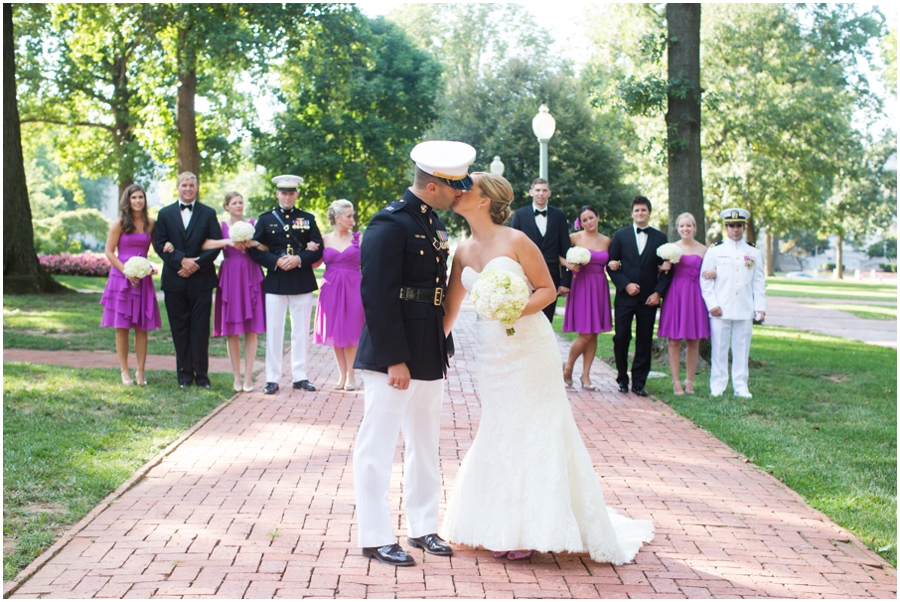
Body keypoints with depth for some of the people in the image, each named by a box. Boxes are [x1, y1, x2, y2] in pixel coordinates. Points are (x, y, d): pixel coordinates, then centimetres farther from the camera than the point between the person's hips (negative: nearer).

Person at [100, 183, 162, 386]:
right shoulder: (119, 224, -3)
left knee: (142, 327, 3)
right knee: (122, 327, 1)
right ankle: (125, 371, 9)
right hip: (121, 277, -3)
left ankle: (140, 371, 10)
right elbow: (109, 252, -2)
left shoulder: (150, 223, 6)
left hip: (143, 278, 3)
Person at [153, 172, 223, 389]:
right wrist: (182, 260, -14)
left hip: (201, 279, -1)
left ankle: (201, 374, 4)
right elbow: (160, 244, 1)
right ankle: (184, 373, 12)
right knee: (179, 328, 4)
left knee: (200, 328, -1)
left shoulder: (208, 214, 8)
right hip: (175, 281, 1)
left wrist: (196, 264, -12)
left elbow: (216, 244, 1)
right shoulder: (165, 214, 10)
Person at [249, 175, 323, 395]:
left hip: (302, 281, 1)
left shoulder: (308, 219, 10)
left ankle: (300, 376, 12)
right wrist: (276, 261, -13)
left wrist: (299, 259, -14)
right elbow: (255, 251, 2)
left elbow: (318, 249, 3)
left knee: (301, 331, 5)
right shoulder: (266, 219, 7)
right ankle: (272, 378, 5)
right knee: (274, 331, -1)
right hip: (275, 281, -1)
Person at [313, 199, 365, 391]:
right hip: (331, 289, 2)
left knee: (351, 332, 1)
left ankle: (351, 375, 10)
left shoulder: (358, 238, 3)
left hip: (353, 288, -1)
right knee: (335, 332, 5)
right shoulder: (325, 239, 5)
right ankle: (342, 375, 15)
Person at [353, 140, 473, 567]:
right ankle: (376, 537, 10)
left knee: (425, 446, 17)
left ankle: (423, 528, 29)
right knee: (378, 445, 1)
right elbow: (377, 295, -21)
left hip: (428, 356, 9)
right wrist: (395, 359, -23)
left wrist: (443, 350, 14)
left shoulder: (434, 223, 12)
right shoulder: (390, 224, -16)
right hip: (393, 356, -9)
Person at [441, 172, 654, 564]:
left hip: (528, 347, -6)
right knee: (499, 434, 8)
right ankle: (504, 528, 18)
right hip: (490, 352, 6)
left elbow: (548, 289, -6)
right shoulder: (463, 251, 8)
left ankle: (532, 528, 6)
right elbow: (450, 306, 13)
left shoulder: (515, 241, -9)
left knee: (534, 431, -1)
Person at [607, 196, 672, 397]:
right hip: (625, 296, -1)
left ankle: (638, 382, 9)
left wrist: (658, 292, -6)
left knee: (644, 342, 2)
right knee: (621, 338, -3)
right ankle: (622, 379, 13)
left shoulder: (660, 238, 7)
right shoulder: (620, 235, 6)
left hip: (648, 298, 1)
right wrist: (625, 285, -11)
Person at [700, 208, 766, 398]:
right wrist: (712, 305, -8)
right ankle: (717, 386, 7)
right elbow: (705, 280, 2)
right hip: (721, 311, -2)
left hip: (745, 311, 2)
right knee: (719, 350, 0)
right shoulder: (714, 251, 4)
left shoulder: (754, 253, 11)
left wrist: (760, 307, 3)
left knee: (742, 350, 4)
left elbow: (759, 282, 11)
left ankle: (741, 386, 11)